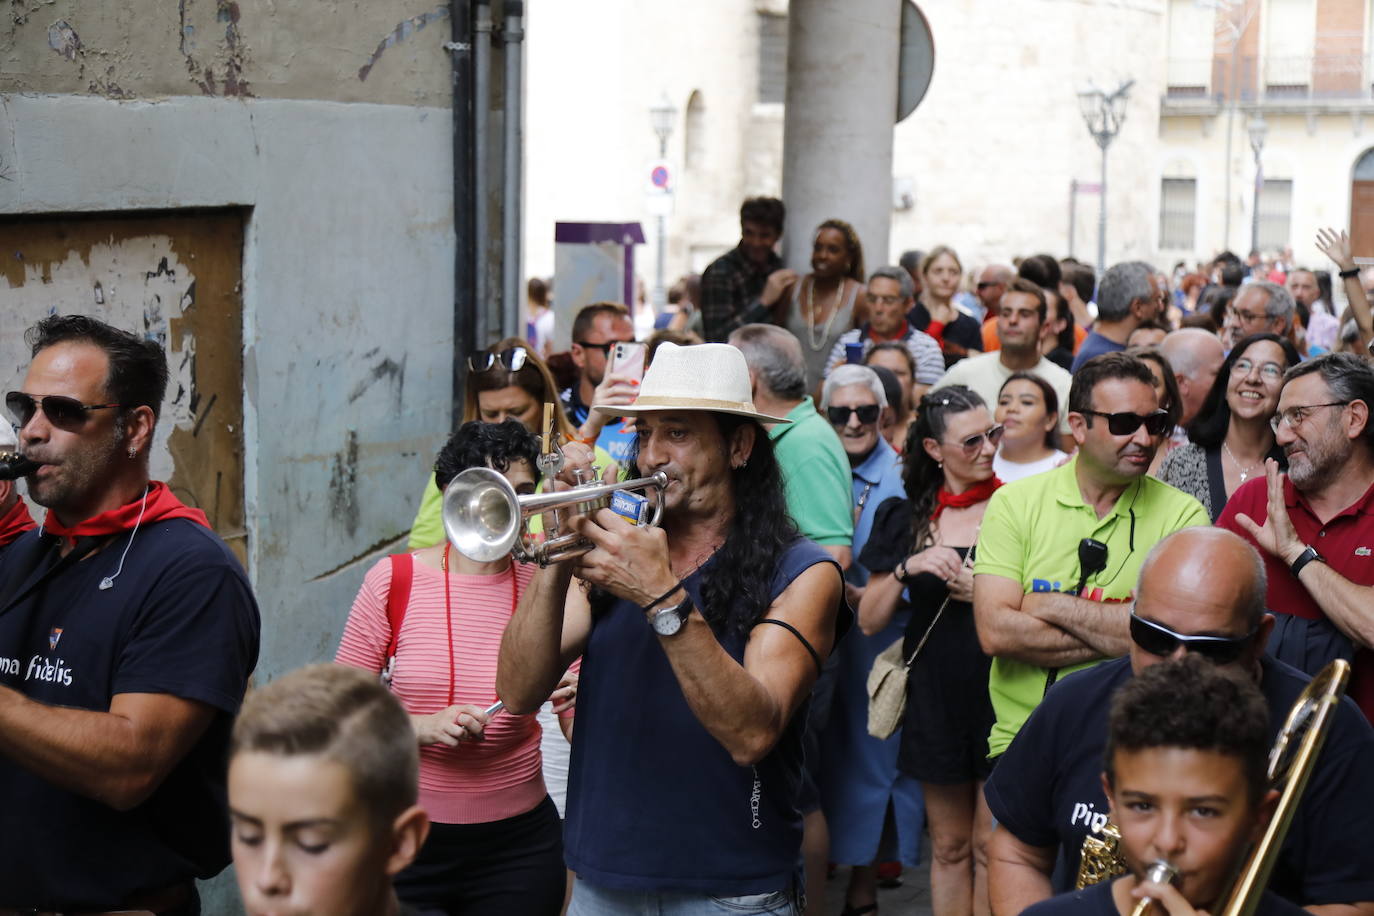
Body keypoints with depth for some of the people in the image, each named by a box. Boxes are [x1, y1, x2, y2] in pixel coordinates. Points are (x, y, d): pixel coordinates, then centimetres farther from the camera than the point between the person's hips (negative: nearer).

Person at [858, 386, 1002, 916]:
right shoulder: (905, 519, 6)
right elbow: (869, 621, 3)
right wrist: (908, 566, -11)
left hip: (998, 689, -2)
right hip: (935, 694, 3)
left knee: (990, 845, 1)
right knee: (949, 846, 11)